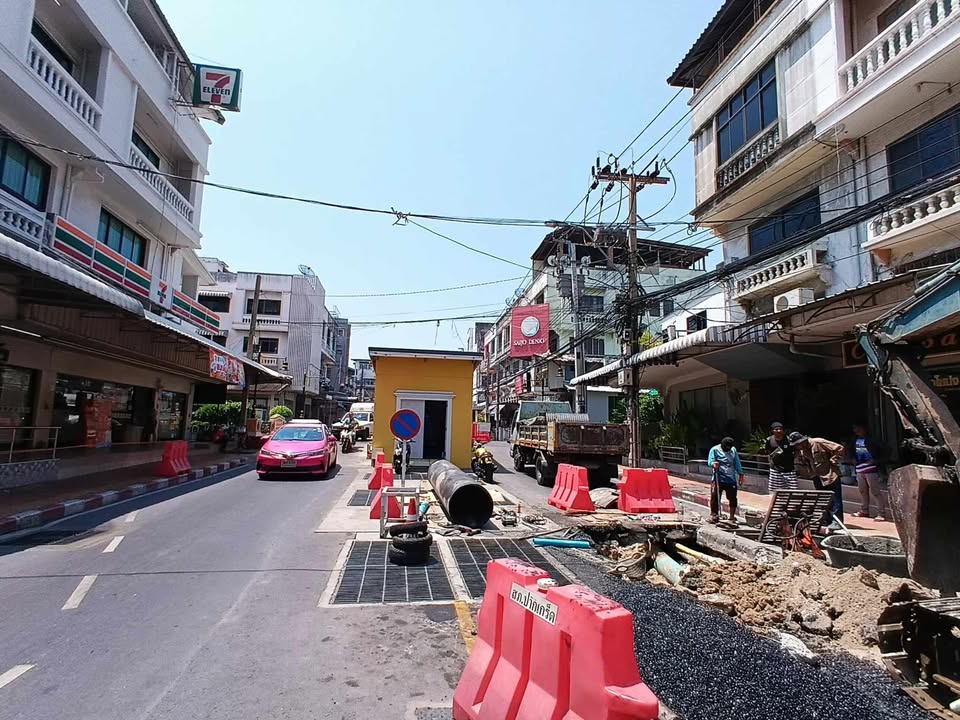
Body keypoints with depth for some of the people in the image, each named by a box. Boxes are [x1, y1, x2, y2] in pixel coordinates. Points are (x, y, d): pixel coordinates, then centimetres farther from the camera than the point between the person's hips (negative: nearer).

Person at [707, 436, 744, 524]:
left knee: (733, 498, 7)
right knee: (715, 497, -3)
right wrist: (713, 464, -32)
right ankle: (714, 515, 9)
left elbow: (737, 463, 18)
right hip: (719, 479, -4)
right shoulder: (715, 449, -2)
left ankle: (732, 517, 21)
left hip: (731, 479, 4)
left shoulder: (733, 450, 11)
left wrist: (740, 474, 14)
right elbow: (710, 461, -10)